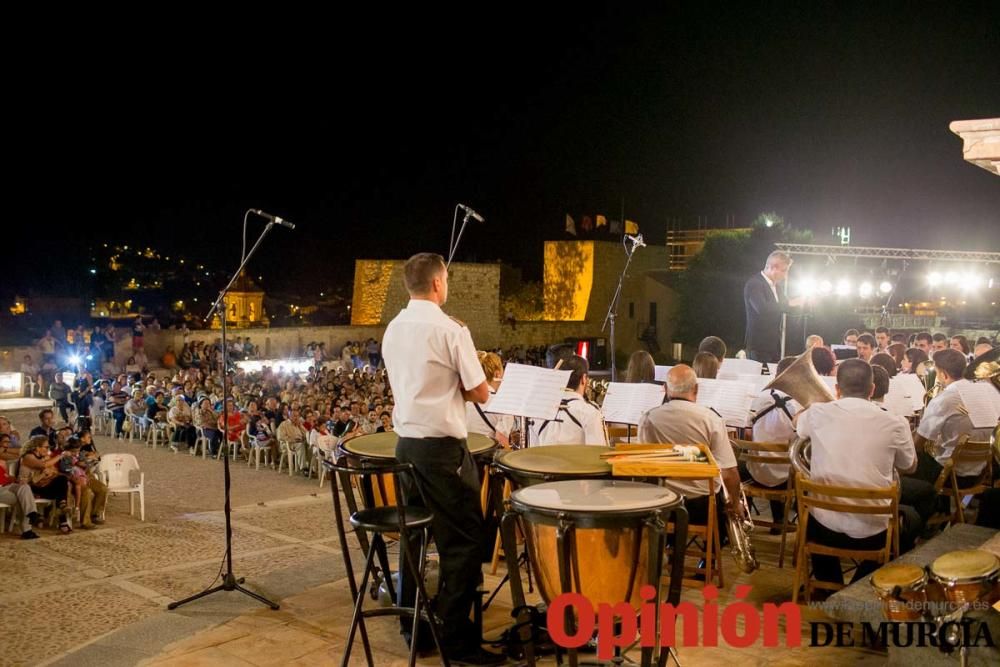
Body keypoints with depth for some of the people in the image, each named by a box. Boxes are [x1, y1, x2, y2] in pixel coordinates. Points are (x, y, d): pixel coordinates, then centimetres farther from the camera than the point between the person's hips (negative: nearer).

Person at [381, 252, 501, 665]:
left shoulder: (393, 330, 8)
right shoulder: (450, 329, -13)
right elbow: (480, 393, -10)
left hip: (406, 443, 8)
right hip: (442, 448, -8)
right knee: (464, 540, 0)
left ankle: (413, 627, 25)